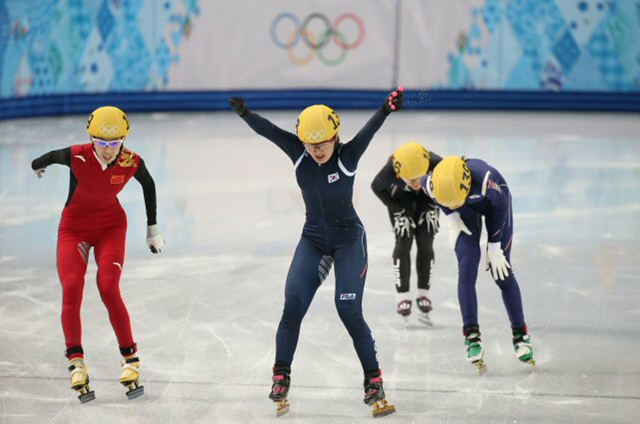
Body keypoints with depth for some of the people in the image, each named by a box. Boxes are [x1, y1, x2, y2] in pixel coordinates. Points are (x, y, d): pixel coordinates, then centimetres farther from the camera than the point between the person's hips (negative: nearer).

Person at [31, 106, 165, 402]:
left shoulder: (132, 163, -20)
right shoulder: (76, 157, -25)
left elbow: (148, 185, 4)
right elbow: (51, 157, -1)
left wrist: (153, 227, 12)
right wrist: (37, 165, 22)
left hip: (110, 227, 0)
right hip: (74, 227, 0)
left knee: (108, 288, -20)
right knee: (71, 289, -20)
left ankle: (130, 361, -10)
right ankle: (76, 363, -14)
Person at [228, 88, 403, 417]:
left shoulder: (348, 155, -18)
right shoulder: (298, 154, -9)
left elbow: (368, 131, -36)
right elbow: (268, 130, -20)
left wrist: (385, 111, -54)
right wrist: (244, 113, -36)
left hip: (349, 238, -3)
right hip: (313, 239, 3)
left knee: (349, 310, -12)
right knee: (292, 306, -8)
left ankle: (373, 381, -1)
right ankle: (281, 378, 5)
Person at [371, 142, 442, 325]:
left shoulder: (436, 164, -38)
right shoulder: (390, 171, -40)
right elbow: (377, 187, -17)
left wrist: (433, 207, -13)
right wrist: (398, 212, -16)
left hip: (427, 197, 1)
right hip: (401, 198, -1)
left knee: (425, 244, -4)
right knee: (404, 243, -11)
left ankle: (423, 295, 8)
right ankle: (403, 295, -3)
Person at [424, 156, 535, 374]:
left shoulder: (484, 179, -44)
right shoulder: (432, 183, -34)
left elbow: (499, 207, -23)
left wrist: (494, 246, -16)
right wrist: (451, 216, -7)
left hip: (493, 200, -2)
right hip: (466, 211, 2)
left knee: (501, 271, -3)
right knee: (467, 269, -13)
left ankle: (520, 335, 9)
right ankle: (472, 336, -9)